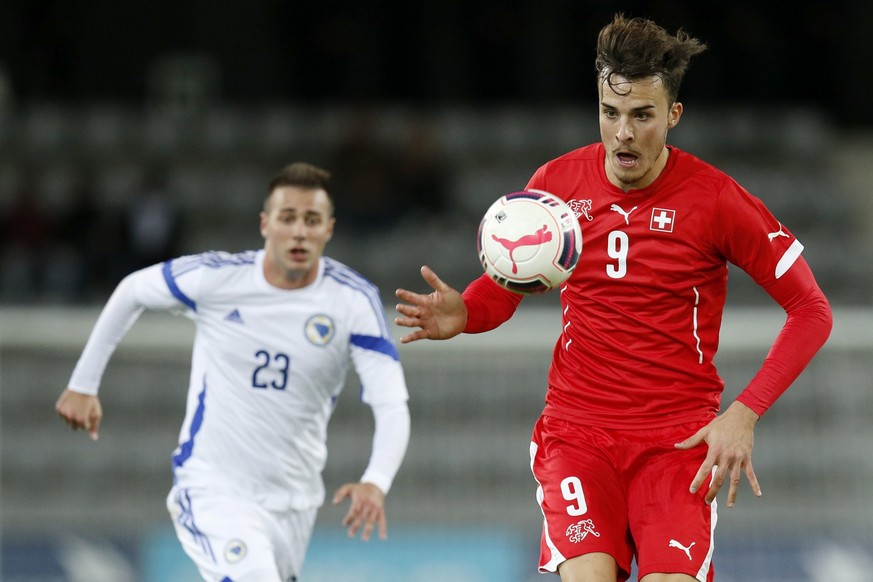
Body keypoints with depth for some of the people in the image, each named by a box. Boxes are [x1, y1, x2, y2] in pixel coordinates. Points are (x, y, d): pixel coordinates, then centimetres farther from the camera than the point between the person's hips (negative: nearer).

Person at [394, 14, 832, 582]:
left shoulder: (713, 198, -7)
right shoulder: (557, 183, 2)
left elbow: (812, 310, -2)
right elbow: (503, 286, 15)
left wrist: (744, 414, -12)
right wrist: (462, 314, -9)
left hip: (680, 436, -1)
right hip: (577, 428, 1)